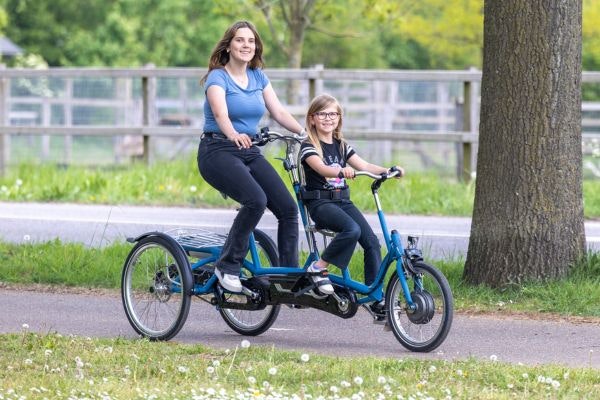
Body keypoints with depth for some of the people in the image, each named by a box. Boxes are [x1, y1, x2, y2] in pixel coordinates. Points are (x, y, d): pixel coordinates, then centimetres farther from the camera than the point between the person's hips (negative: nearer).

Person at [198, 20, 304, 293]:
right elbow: (221, 114, -25)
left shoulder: (258, 77, 12)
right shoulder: (218, 77, -8)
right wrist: (234, 135, -46)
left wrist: (306, 133, -10)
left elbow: (279, 112, 7)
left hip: (249, 152, 7)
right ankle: (227, 267, -19)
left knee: (288, 208, -9)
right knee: (256, 200, -31)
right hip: (218, 151, -7)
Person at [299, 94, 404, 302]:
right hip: (320, 203, -6)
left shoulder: (342, 146, 15)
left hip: (343, 201, 6)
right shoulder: (309, 147, -5)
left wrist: (388, 171, -14)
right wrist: (341, 171, -46)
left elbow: (364, 165, 4)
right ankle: (318, 267, -17)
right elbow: (321, 168, -25)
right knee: (352, 230, -32)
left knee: (371, 241, -10)